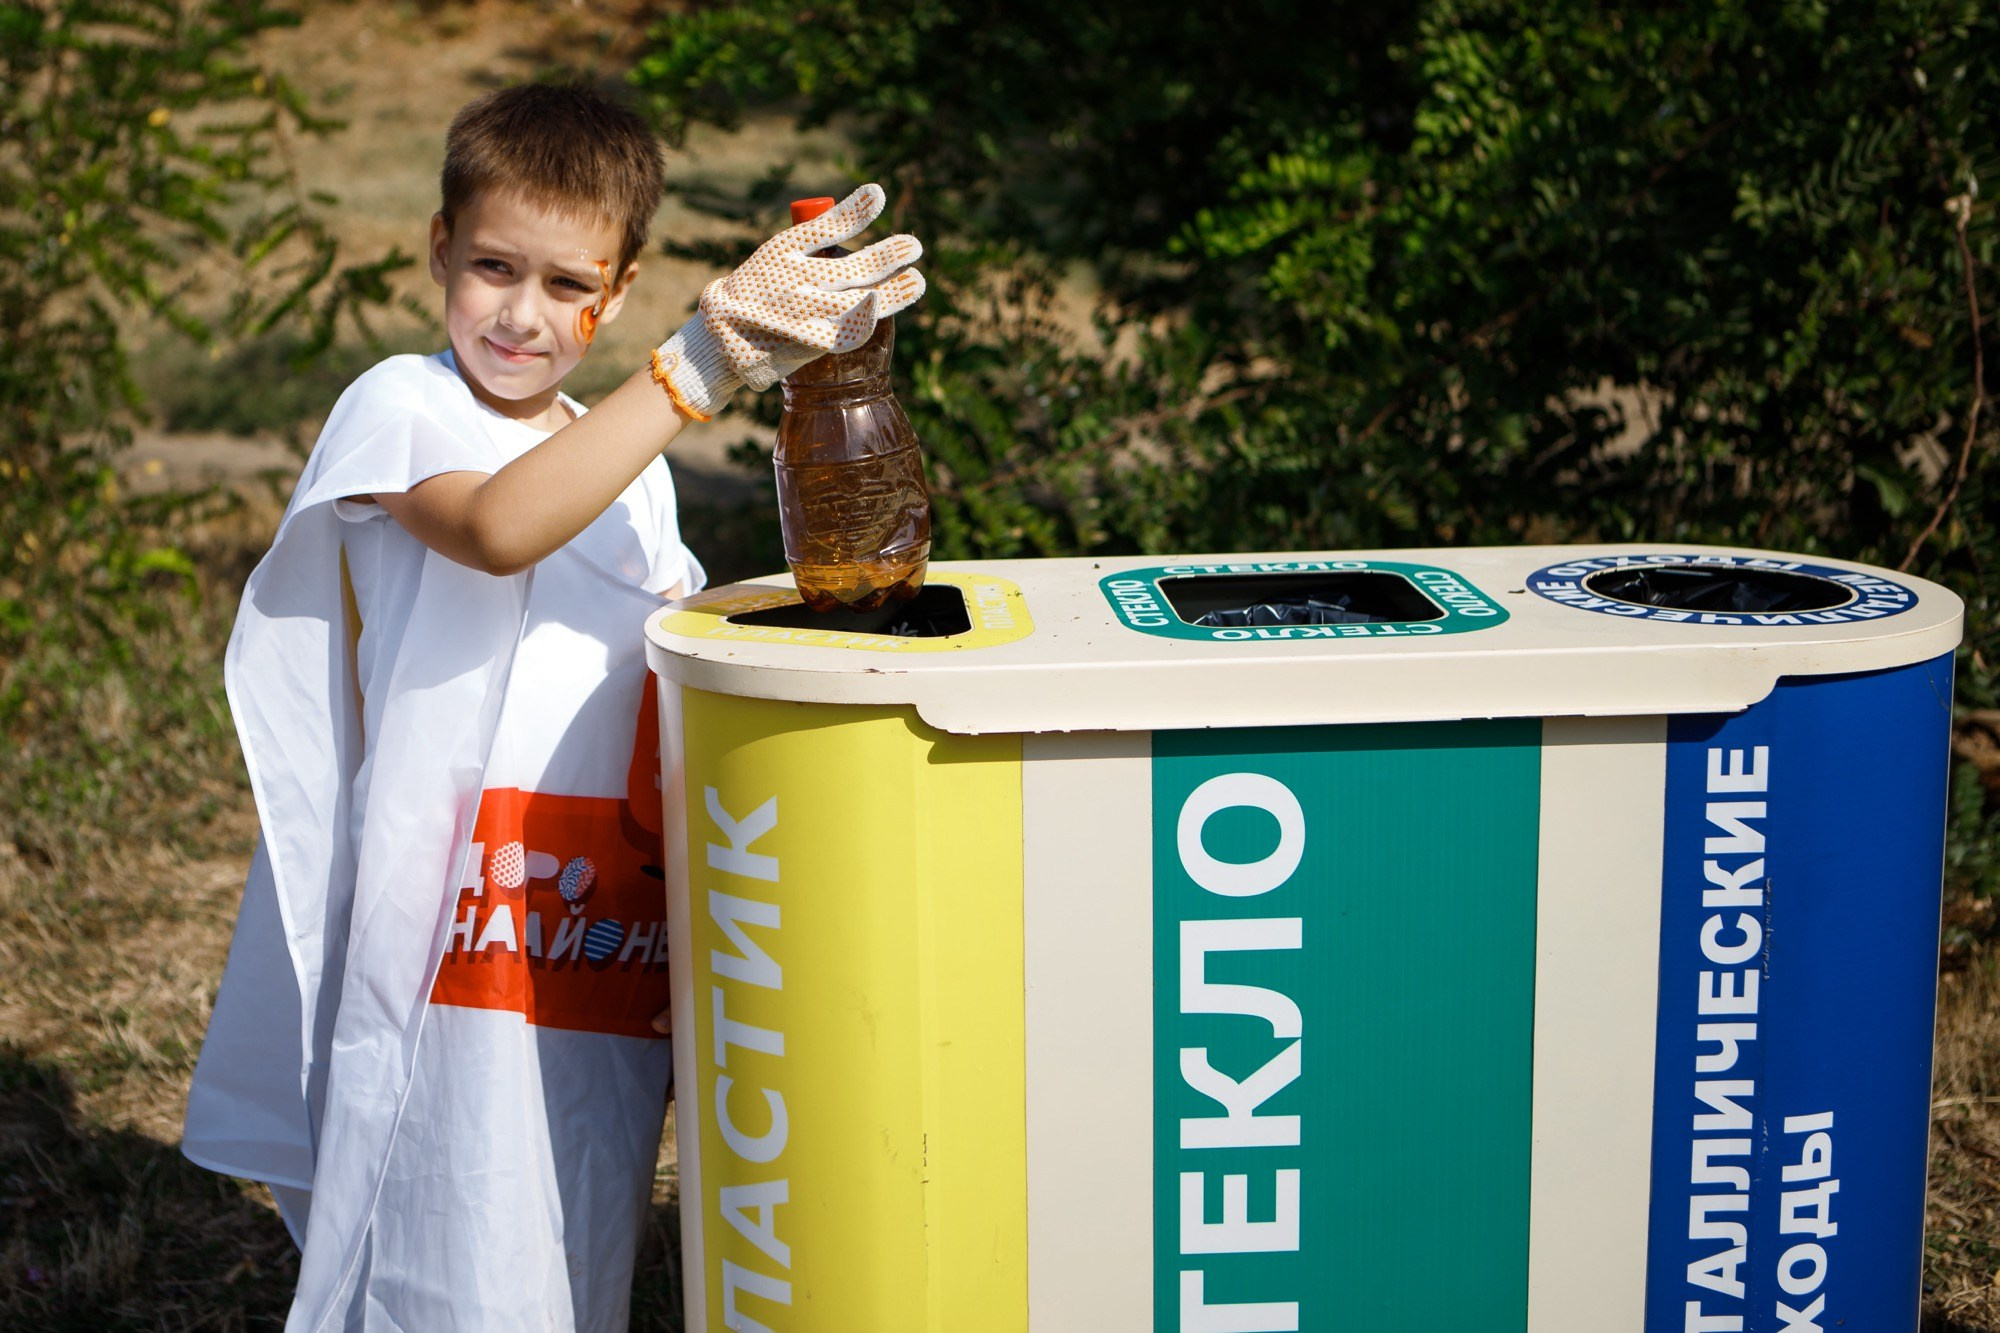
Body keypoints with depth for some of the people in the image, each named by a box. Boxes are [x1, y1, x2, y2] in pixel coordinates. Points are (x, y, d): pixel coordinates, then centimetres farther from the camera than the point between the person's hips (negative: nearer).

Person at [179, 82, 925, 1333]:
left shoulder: (630, 466, 16)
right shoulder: (399, 406, -4)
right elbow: (496, 528, -28)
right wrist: (698, 365, -33)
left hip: (606, 969, 6)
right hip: (457, 965, -6)